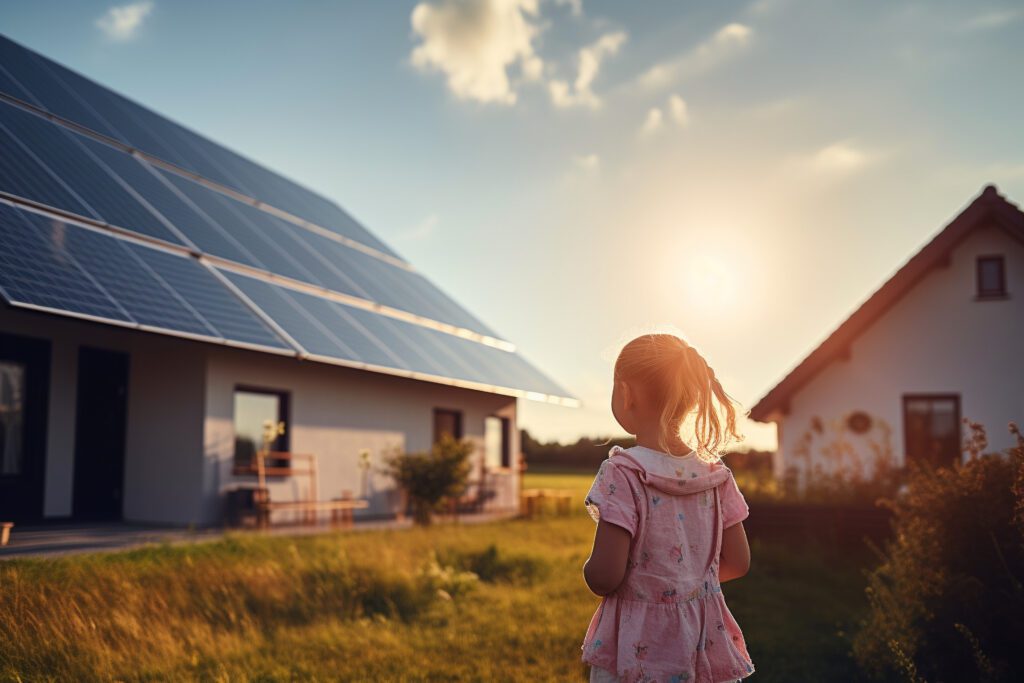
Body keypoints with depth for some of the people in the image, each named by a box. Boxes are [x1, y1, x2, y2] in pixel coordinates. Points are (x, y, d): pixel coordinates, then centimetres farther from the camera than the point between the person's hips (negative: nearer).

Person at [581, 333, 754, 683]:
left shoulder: (623, 473, -18)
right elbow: (738, 562, 4)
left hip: (638, 650, -5)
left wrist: (588, 571, 2)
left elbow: (605, 577, -20)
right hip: (706, 646, 5)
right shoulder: (715, 474, -2)